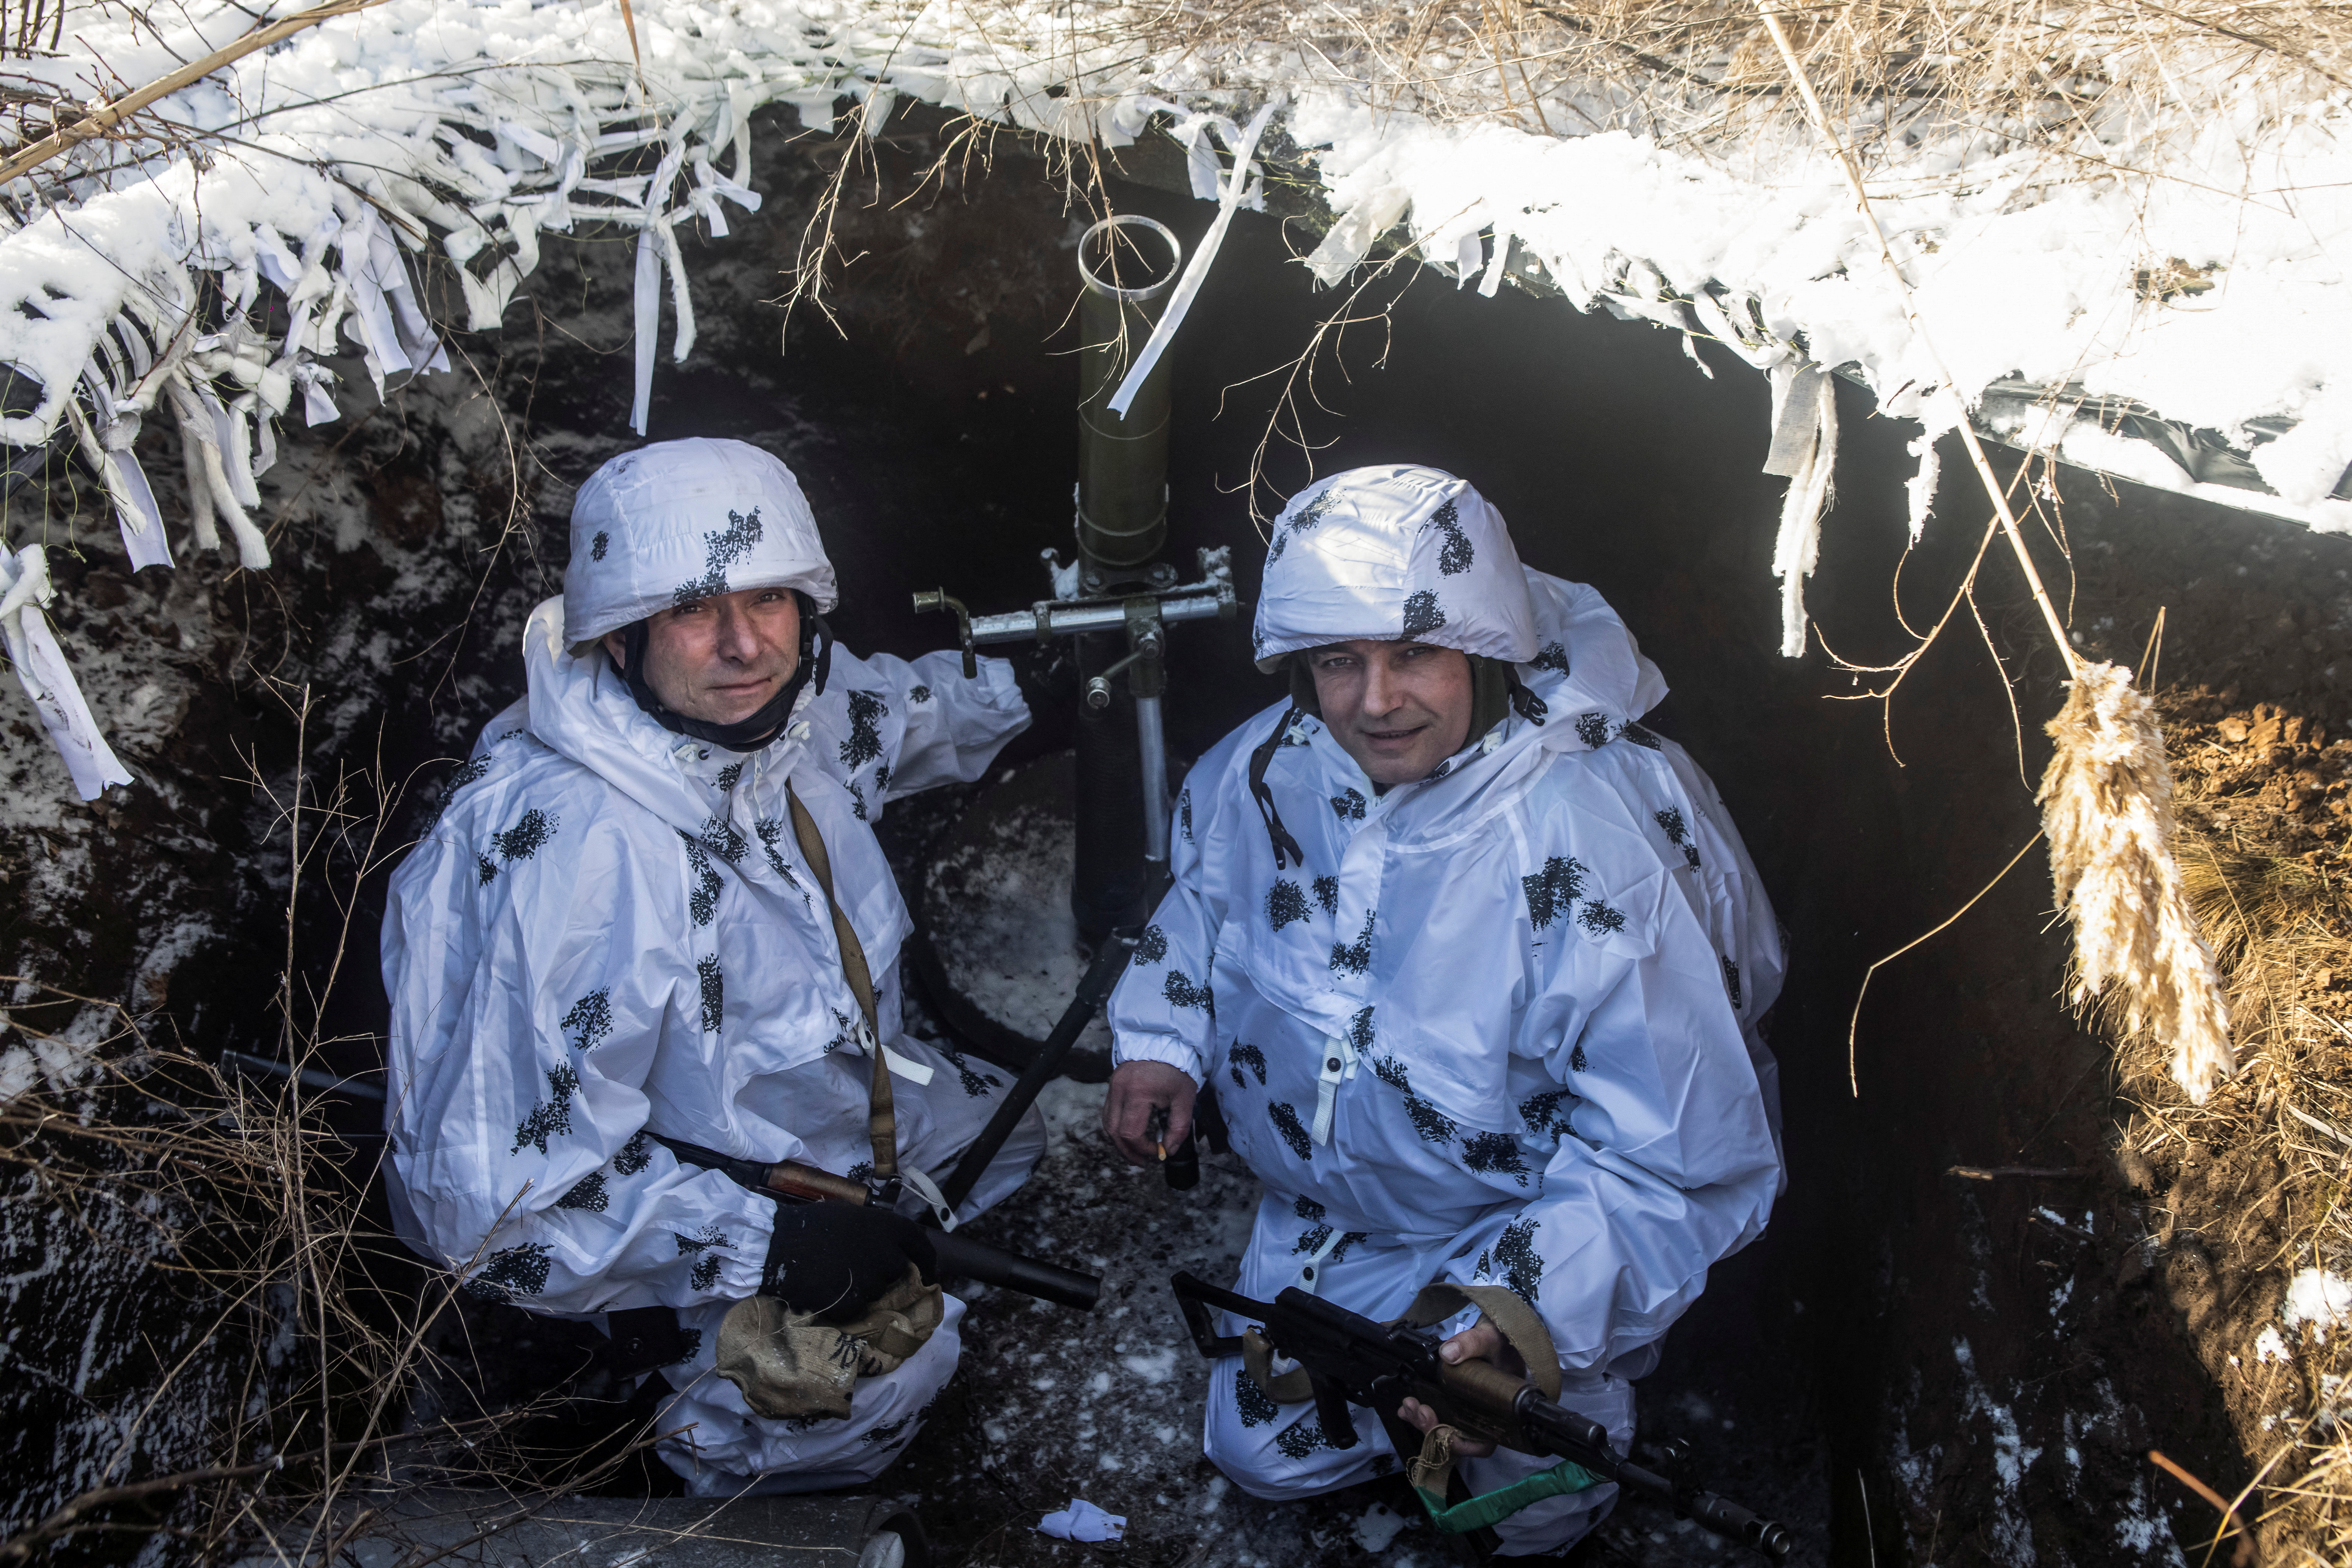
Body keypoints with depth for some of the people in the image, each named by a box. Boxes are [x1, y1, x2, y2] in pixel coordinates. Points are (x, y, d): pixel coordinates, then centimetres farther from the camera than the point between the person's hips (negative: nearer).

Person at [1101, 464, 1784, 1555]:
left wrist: (1528, 1304, -42)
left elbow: (1682, 1159, -32)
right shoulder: (1273, 765, -16)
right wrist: (1159, 1039, -5)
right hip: (1322, 1212, 5)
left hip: (1518, 1224, -5)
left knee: (1523, 1501, -18)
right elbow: (1204, 889, 9)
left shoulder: (1597, 851, -35)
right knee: (1259, 1450, 17)